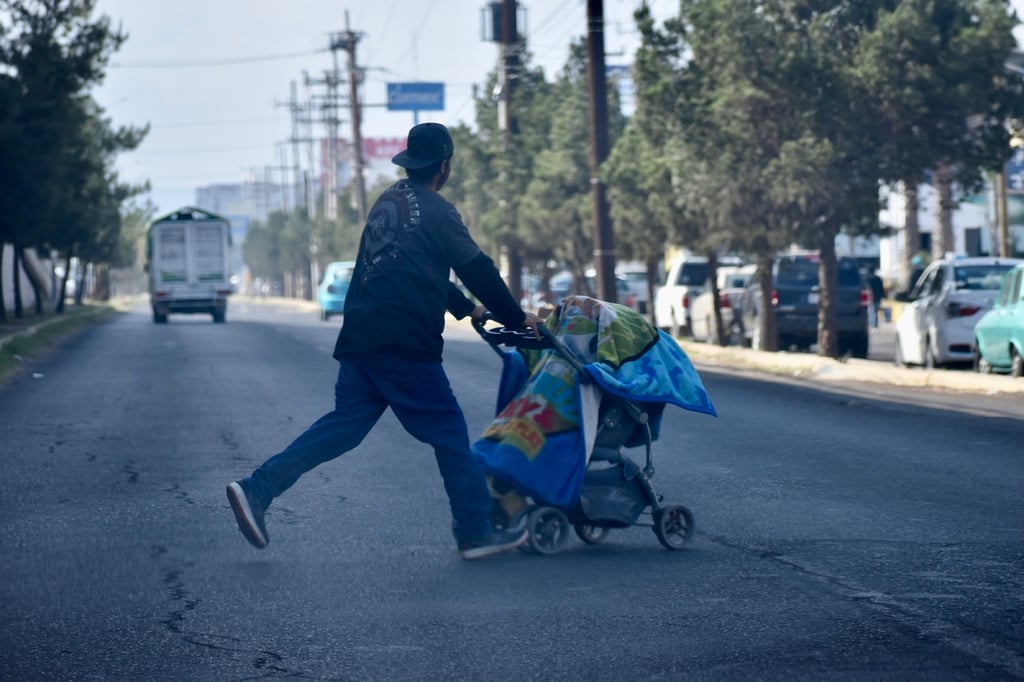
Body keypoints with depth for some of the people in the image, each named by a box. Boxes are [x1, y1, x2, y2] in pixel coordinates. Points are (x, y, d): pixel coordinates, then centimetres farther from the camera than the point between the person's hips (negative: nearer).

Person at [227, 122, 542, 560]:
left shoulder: (388, 202, 18)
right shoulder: (435, 210, -8)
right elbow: (477, 269, -7)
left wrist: (466, 308, 34)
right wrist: (517, 318, 5)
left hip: (361, 338, 8)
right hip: (403, 344, -8)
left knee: (345, 424, 9)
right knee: (448, 430, 1)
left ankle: (257, 489, 0)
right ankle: (476, 531, 6)